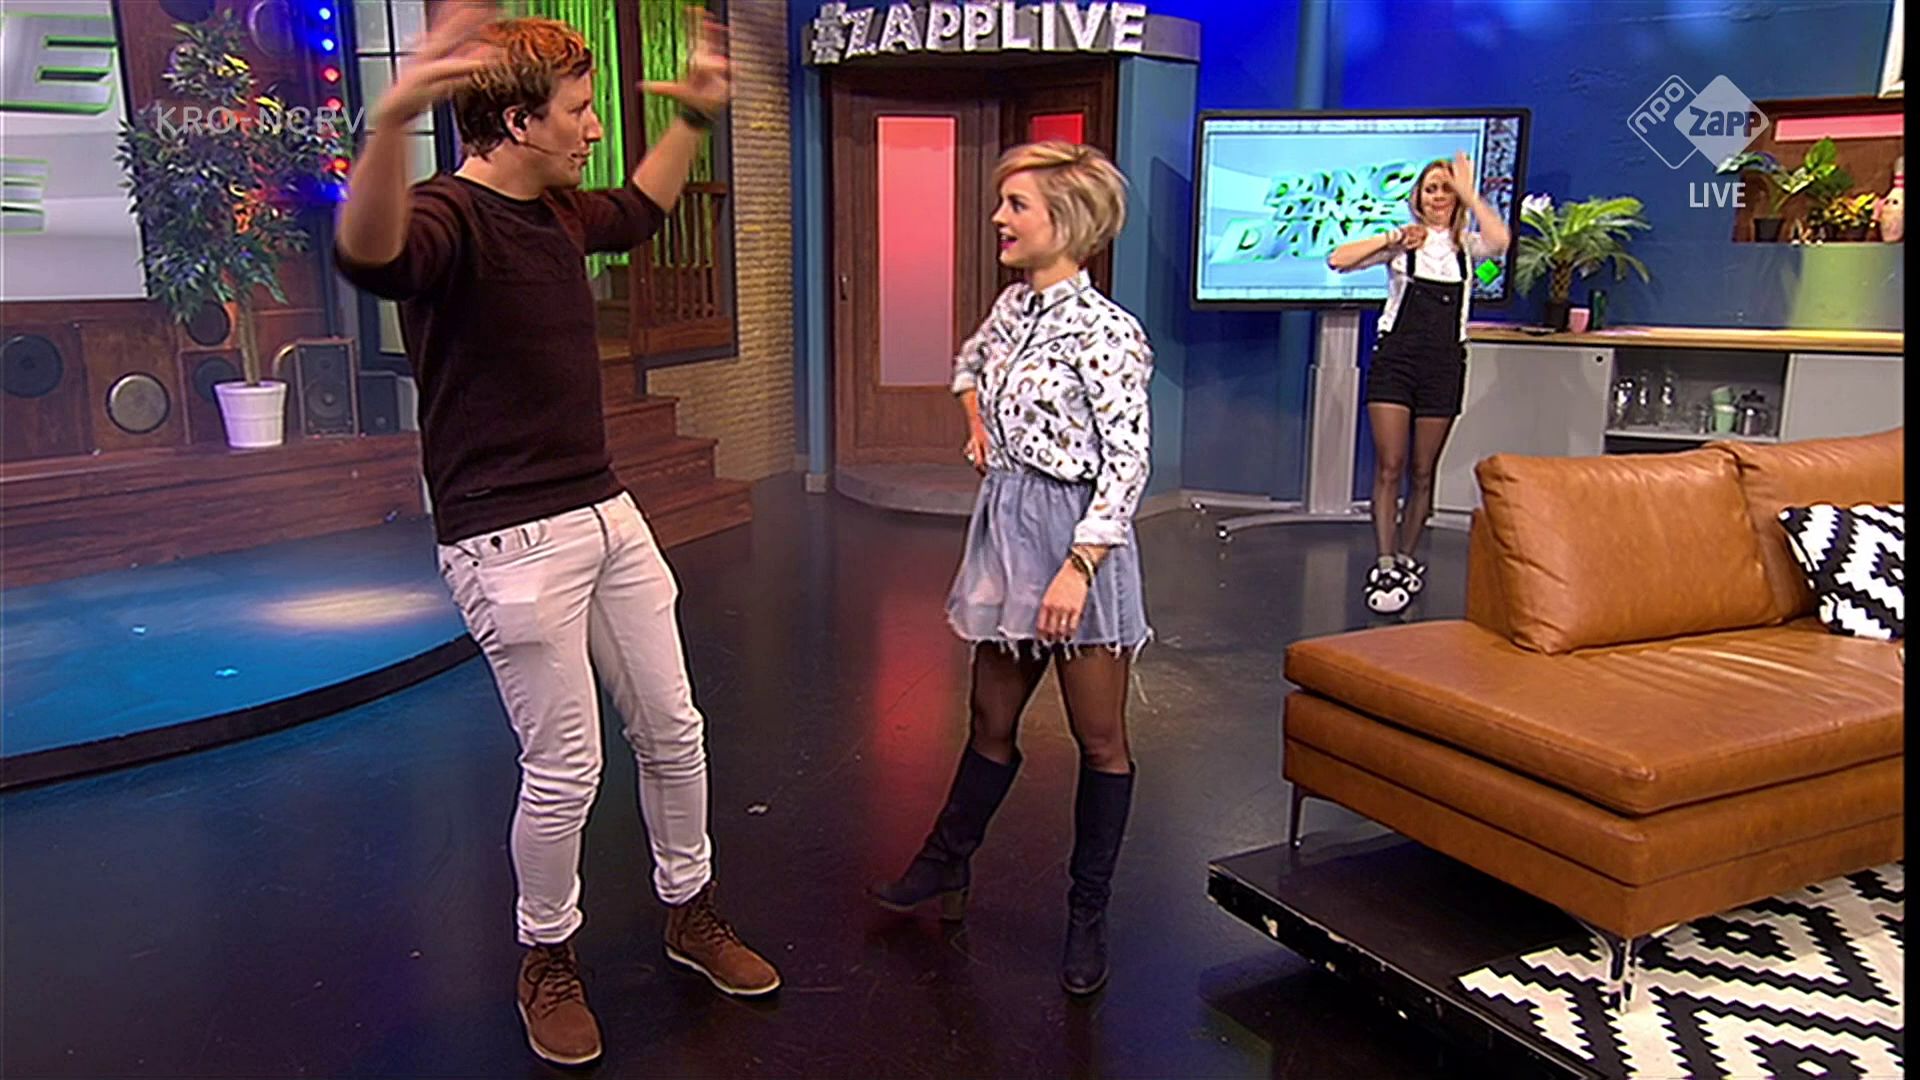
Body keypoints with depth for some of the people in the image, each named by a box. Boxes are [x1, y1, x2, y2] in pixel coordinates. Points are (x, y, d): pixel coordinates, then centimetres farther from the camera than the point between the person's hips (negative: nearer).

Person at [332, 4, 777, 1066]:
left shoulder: (558, 212, 9)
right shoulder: (450, 218, -18)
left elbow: (638, 212, 33)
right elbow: (368, 255, -43)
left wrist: (693, 116, 27)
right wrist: (392, 118, -60)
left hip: (606, 514, 9)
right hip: (511, 542, -8)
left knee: (672, 730, 14)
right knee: (564, 767, 0)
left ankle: (688, 910, 34)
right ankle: (547, 960, 25)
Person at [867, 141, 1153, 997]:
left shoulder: (1105, 331, -15)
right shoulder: (1014, 306, 8)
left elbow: (1128, 462, -19)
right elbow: (970, 362, 31)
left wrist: (1078, 567, -24)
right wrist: (979, 427, 16)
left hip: (1079, 541, -7)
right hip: (1008, 528, 7)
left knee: (1099, 737, 7)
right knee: (993, 720, 19)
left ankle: (1089, 916, 19)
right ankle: (946, 867, 35)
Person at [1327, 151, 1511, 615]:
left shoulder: (1466, 246, 10)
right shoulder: (1401, 241, 7)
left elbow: (1499, 240, -15)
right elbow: (1338, 260, -6)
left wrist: (1469, 192, -8)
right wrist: (1393, 240, -10)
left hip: (1443, 365, 2)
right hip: (1394, 359, -2)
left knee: (1422, 473, 7)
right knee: (1388, 468, -8)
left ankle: (1405, 561, 19)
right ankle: (1384, 567, -9)